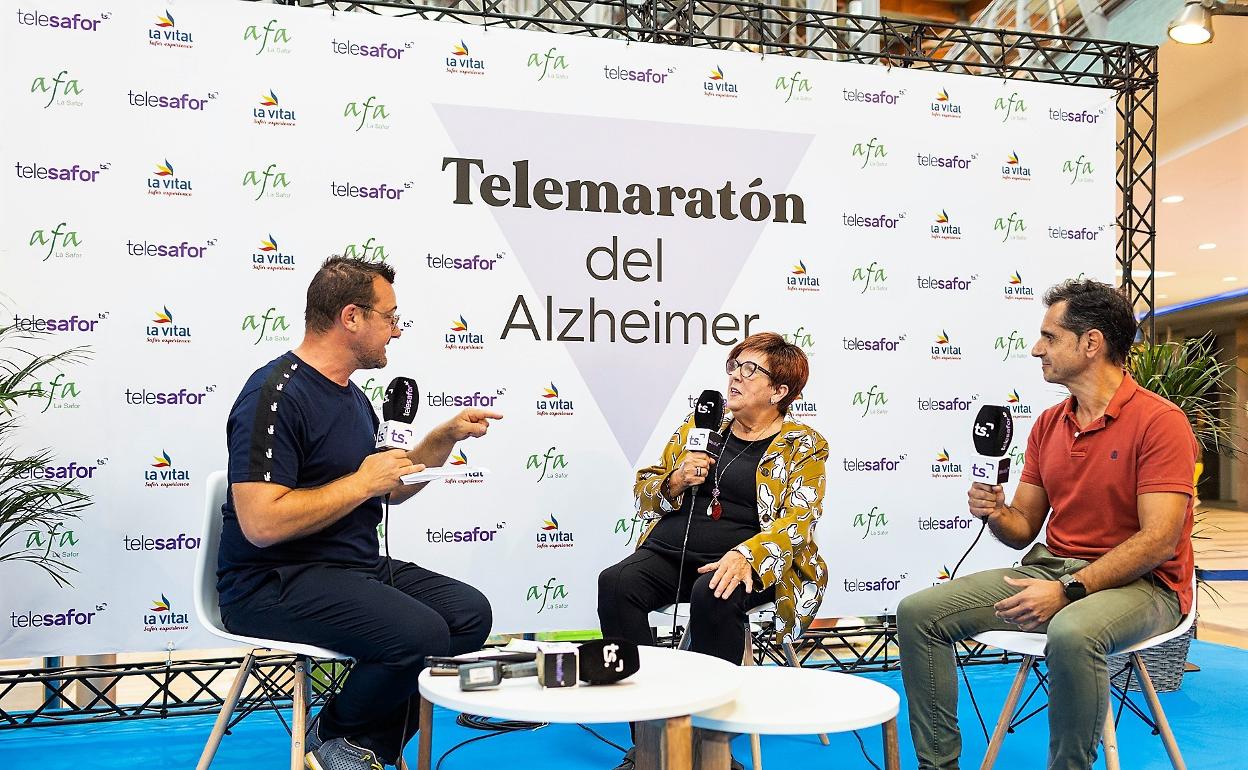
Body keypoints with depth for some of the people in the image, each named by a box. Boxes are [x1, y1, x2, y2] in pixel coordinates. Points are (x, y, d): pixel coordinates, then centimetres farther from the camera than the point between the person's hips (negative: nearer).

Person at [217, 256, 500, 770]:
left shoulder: (351, 396, 14)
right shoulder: (276, 395, -17)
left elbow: (390, 491, 24)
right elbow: (262, 524, -26)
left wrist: (446, 436, 11)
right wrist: (361, 481, -18)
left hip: (356, 565, 9)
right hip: (275, 584, -9)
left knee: (470, 612, -6)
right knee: (417, 632, -27)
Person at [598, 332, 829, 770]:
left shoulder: (803, 445, 7)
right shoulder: (699, 426, 18)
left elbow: (799, 518, -8)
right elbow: (644, 494, 21)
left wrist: (745, 555, -26)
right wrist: (675, 482, -2)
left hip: (748, 563, -3)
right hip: (671, 550, 4)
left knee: (713, 597, -36)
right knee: (615, 583, -26)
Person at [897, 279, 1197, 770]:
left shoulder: (1159, 420, -11)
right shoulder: (1048, 424, 10)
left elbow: (1159, 540, -19)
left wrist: (1068, 590, -25)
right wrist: (996, 514, -11)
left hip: (1139, 582, -6)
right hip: (1050, 567, 7)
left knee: (1072, 633, -41)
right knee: (918, 612, -8)